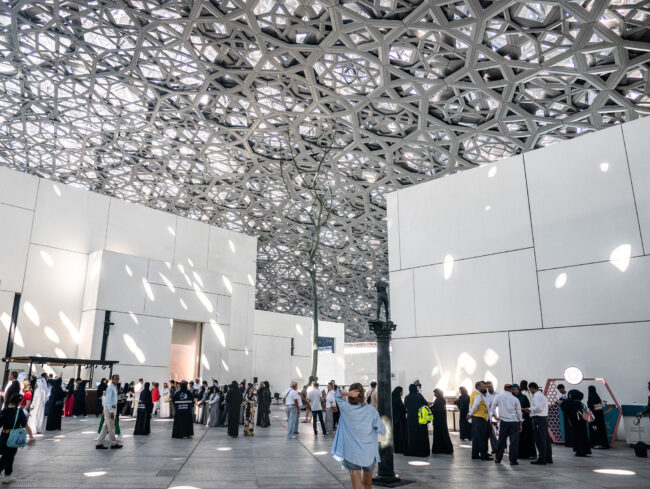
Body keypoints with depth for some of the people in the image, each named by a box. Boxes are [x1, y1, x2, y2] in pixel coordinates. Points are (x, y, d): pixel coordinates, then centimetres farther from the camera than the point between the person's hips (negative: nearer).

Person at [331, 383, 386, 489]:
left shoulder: (346, 408, -10)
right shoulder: (371, 410, -9)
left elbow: (336, 394, 5)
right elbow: (382, 431, -6)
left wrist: (347, 393, -13)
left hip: (352, 453, -2)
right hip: (369, 453, 2)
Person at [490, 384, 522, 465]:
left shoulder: (498, 397, 1)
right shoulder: (515, 399, 0)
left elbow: (493, 407, 0)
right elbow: (519, 413, 4)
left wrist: (495, 417, 13)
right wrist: (520, 424, 12)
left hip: (503, 422, 1)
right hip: (514, 422, -1)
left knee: (501, 440, 10)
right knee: (514, 441, 2)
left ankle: (497, 458, 16)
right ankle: (513, 460, 1)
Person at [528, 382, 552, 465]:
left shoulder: (537, 396, -14)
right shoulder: (542, 395, 19)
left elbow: (539, 408, -22)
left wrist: (530, 409, -9)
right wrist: (531, 410, 14)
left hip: (539, 419, -10)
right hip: (544, 418, 10)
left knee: (540, 440, -5)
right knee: (546, 439, 14)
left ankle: (542, 459, -1)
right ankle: (548, 458, 22)